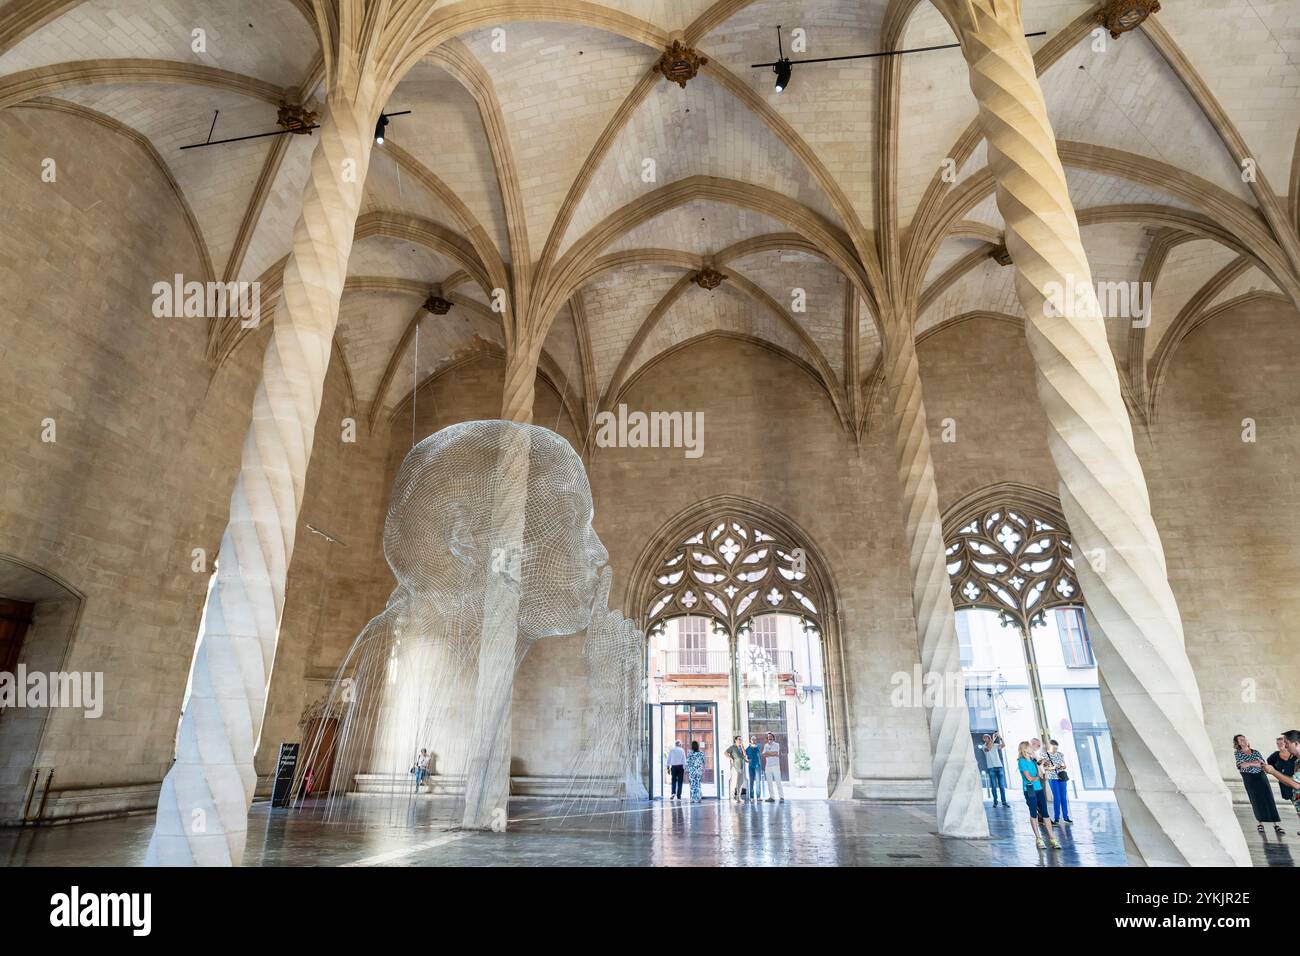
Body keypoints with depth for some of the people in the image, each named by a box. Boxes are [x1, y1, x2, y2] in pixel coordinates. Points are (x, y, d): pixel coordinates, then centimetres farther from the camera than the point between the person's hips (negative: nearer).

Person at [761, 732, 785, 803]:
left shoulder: (776, 745, 2)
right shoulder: (765, 745, 13)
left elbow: (776, 753, -14)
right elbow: (764, 755, 0)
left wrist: (767, 753, -5)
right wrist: (773, 754, -8)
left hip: (775, 765, -4)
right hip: (767, 766, 4)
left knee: (778, 782, -7)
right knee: (769, 782, 2)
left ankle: (781, 797, -6)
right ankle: (771, 797, 6)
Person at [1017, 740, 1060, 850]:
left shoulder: (1033, 760, 12)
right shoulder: (1021, 761, -9)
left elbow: (1041, 775, 8)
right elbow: (1029, 778, -13)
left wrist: (1037, 761, 5)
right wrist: (1038, 777, 5)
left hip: (1039, 789, 6)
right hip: (1029, 790, -6)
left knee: (1045, 813, 3)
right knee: (1034, 814, 2)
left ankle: (1052, 838, 6)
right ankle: (1038, 838, 10)